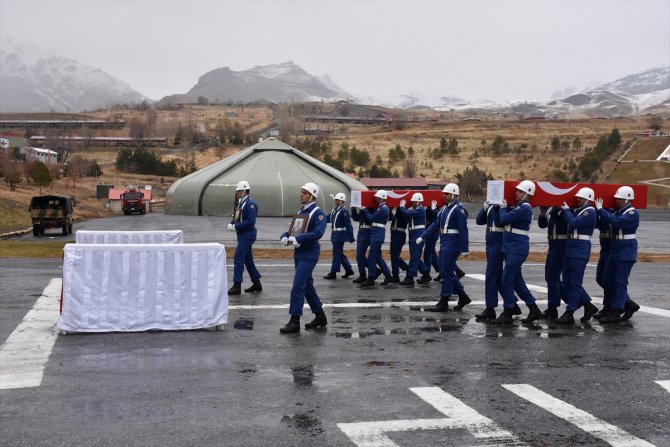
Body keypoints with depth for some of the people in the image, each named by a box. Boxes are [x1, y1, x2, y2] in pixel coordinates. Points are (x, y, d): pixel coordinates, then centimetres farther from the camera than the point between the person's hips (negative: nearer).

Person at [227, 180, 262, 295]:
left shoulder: (250, 204, -16)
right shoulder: (240, 203, 14)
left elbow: (251, 221, -23)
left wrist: (235, 226, -22)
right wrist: (231, 224, 1)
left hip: (247, 235, -10)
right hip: (242, 235, 10)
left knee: (238, 258, -10)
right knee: (248, 260, 14)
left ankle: (237, 286, -6)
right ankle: (256, 284, 22)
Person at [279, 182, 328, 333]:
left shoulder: (318, 213, -11)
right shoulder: (300, 212, 14)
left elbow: (318, 233, -25)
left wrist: (297, 239, -27)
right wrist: (284, 236, -7)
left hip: (309, 254, -9)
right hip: (299, 253, 9)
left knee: (298, 286, -13)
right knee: (307, 286, 14)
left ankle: (294, 321, -10)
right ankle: (320, 317, 26)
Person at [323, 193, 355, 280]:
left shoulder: (344, 211, -15)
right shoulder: (334, 210, 12)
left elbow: (348, 224, -18)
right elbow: (328, 219, 17)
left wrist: (350, 237, -20)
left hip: (340, 235, -9)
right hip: (334, 234, 9)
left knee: (336, 254, -3)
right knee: (340, 254, 15)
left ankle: (333, 273, 3)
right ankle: (349, 269, 24)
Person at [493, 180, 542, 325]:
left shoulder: (524, 208, -16)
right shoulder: (518, 206, 15)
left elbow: (503, 220, -20)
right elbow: (507, 218, 16)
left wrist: (503, 207, -3)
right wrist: (506, 207, 5)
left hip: (517, 249, -10)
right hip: (511, 248, 10)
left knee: (506, 281, -6)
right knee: (517, 281, 14)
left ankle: (507, 314, 3)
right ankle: (534, 310, 21)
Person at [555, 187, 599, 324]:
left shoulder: (590, 212, -11)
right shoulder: (577, 210, 16)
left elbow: (573, 223, -21)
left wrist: (566, 209, -9)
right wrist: (565, 210, 5)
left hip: (580, 250, -9)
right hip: (570, 248, 9)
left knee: (574, 282, -5)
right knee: (568, 281, 11)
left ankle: (569, 314, 0)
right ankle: (588, 306, 22)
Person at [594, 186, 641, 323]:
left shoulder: (632, 213, -13)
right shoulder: (617, 211, 12)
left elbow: (615, 221, -28)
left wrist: (600, 209, -21)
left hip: (626, 251, -9)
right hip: (615, 249, 9)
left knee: (620, 282, -5)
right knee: (607, 280, 10)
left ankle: (616, 313, 1)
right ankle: (629, 305, 23)